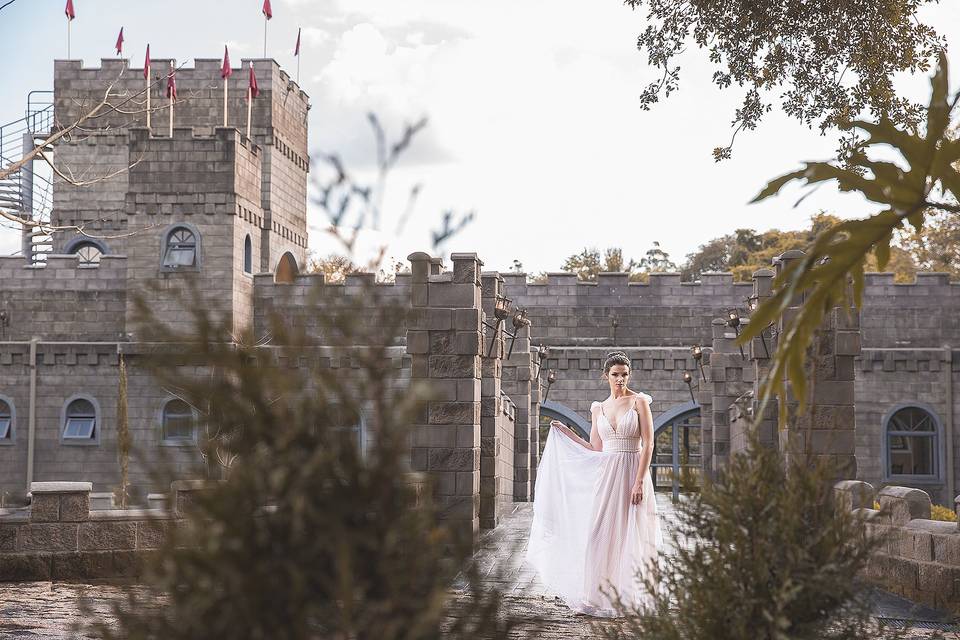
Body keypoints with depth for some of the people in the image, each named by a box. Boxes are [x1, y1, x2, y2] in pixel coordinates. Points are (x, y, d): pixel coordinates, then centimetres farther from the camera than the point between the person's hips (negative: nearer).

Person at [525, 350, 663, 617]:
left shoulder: (639, 401, -2)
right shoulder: (598, 408, 12)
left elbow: (648, 444, -7)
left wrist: (639, 482, -15)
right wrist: (565, 431, 13)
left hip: (633, 474, -4)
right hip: (606, 475, 4)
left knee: (630, 536, 0)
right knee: (599, 534, 0)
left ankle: (629, 596, 9)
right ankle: (601, 595, 7)